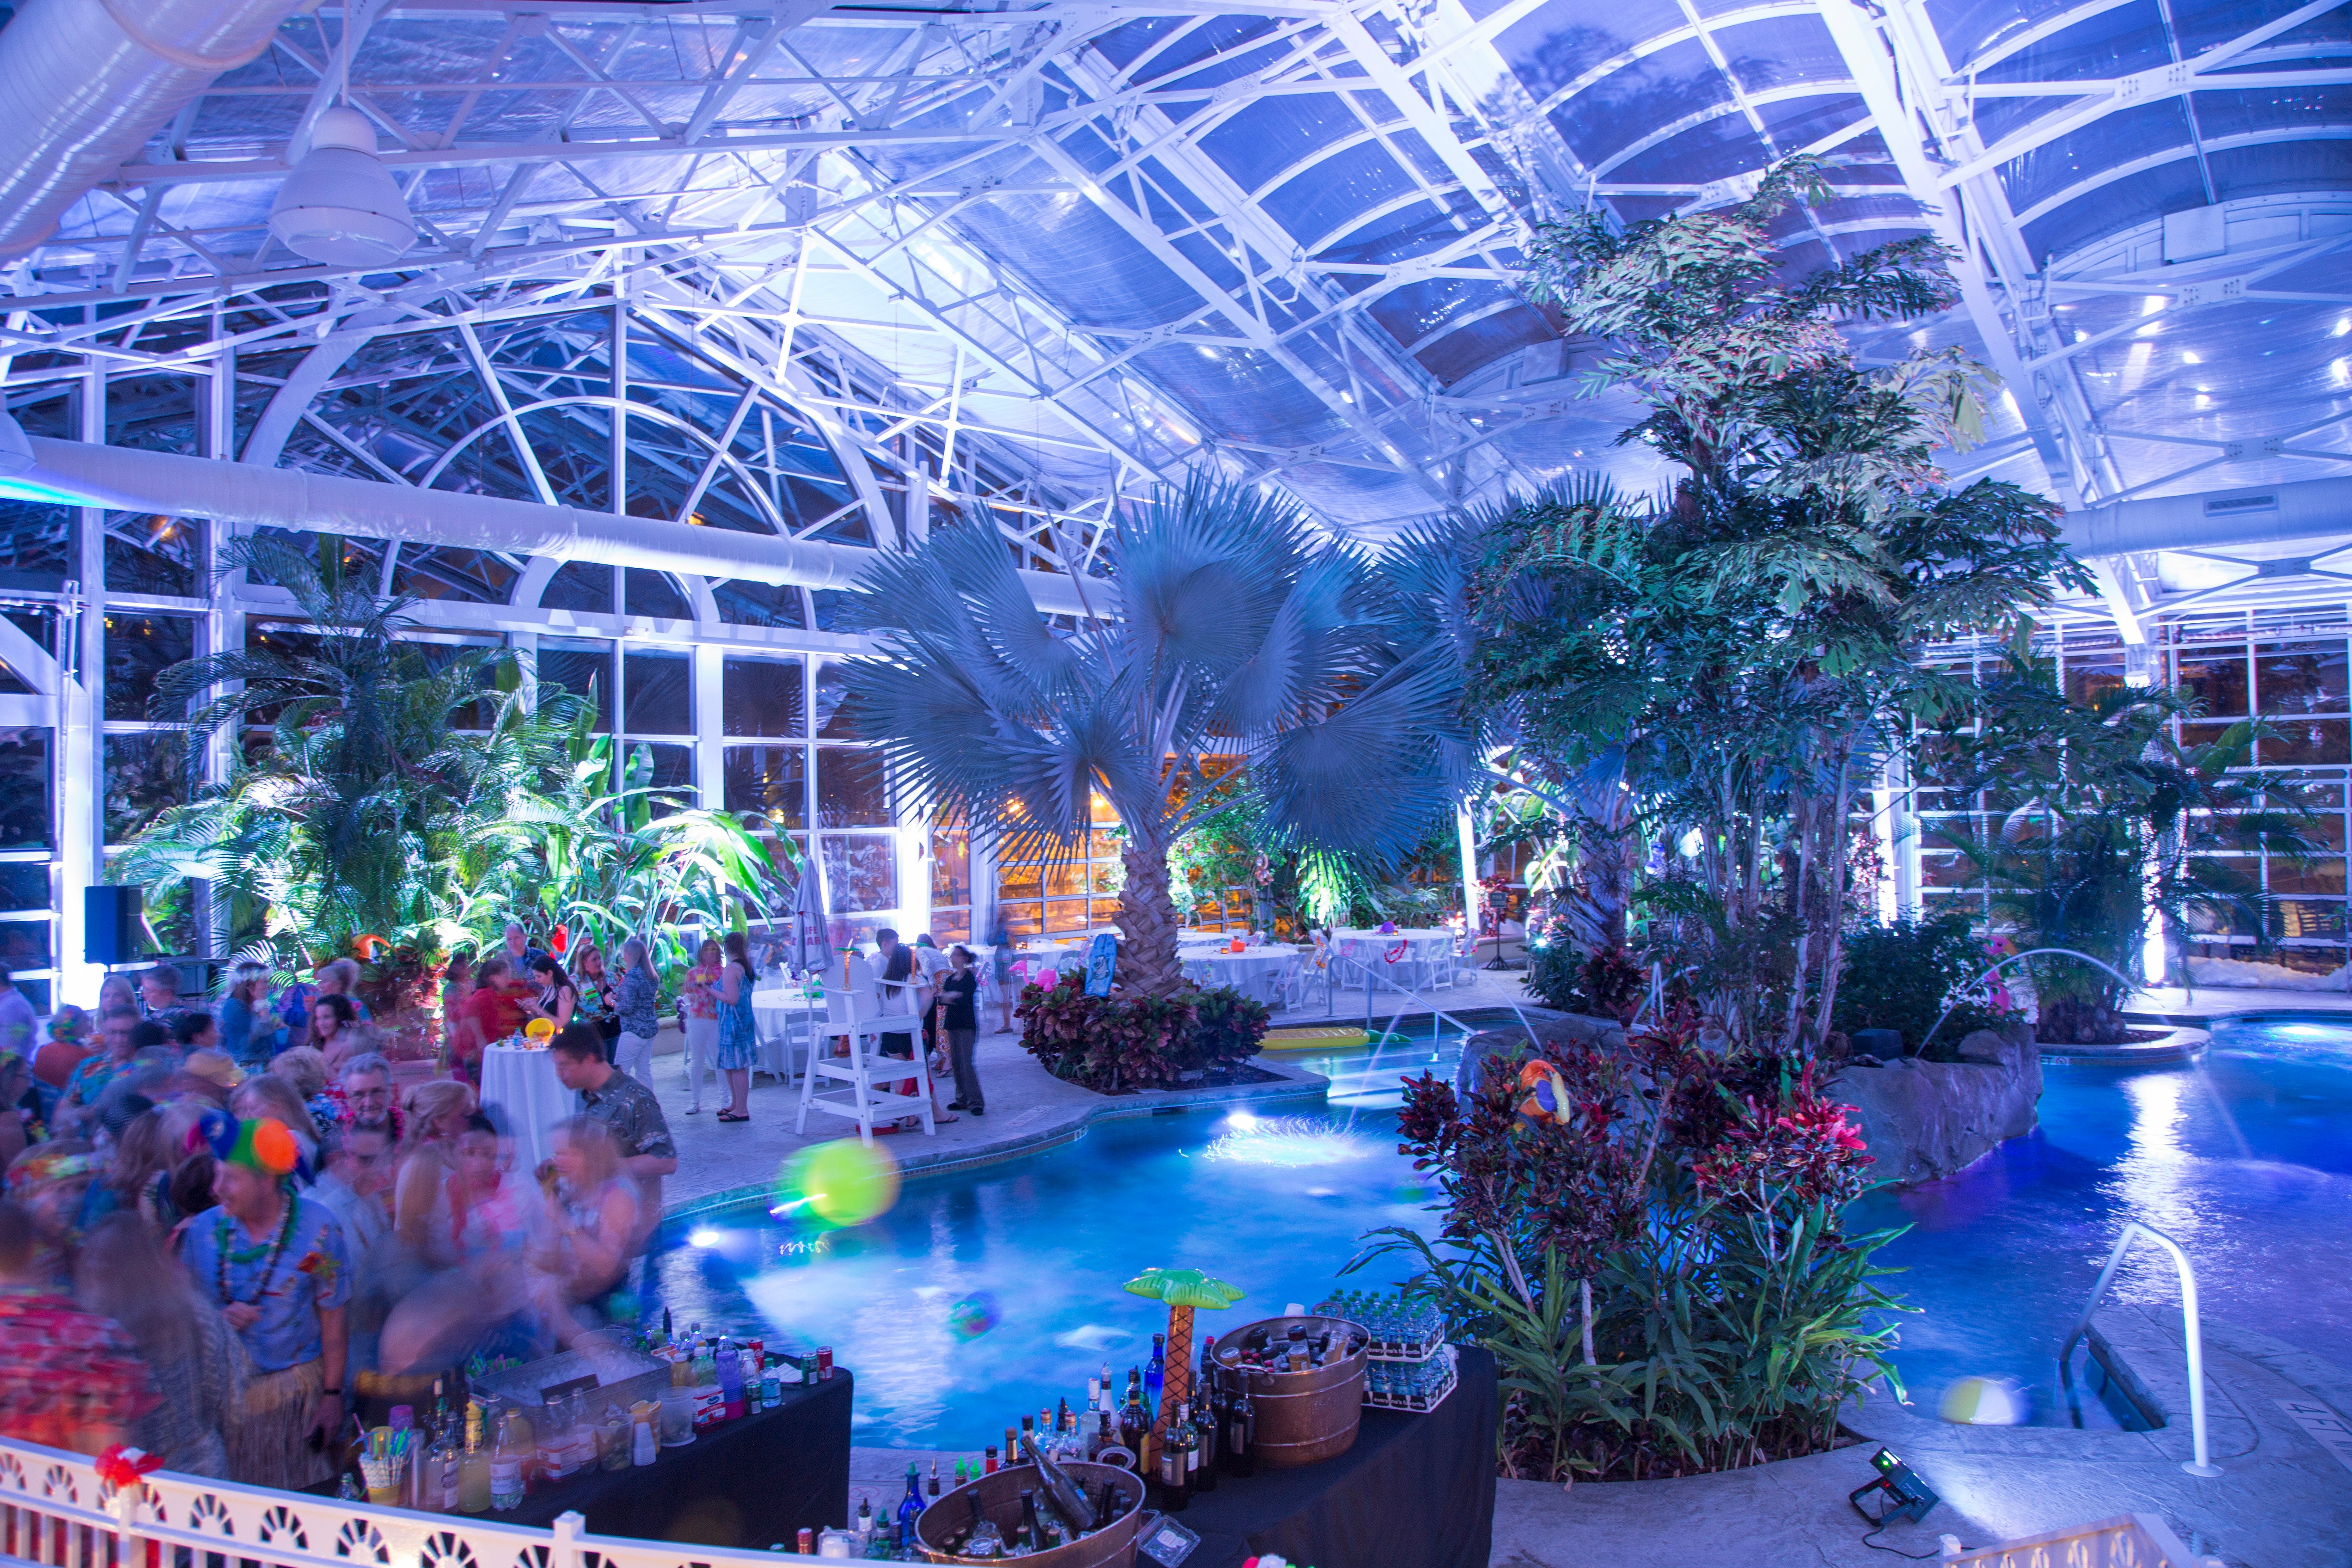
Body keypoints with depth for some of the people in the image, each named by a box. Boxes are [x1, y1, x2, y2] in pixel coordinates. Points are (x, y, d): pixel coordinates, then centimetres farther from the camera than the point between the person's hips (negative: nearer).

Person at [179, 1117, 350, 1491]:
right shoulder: (203, 1229, -1)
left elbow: (333, 1314, -6)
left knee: (302, 1506, 2)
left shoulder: (316, 1225, -9)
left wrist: (332, 1395, -8)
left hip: (295, 1389, -2)